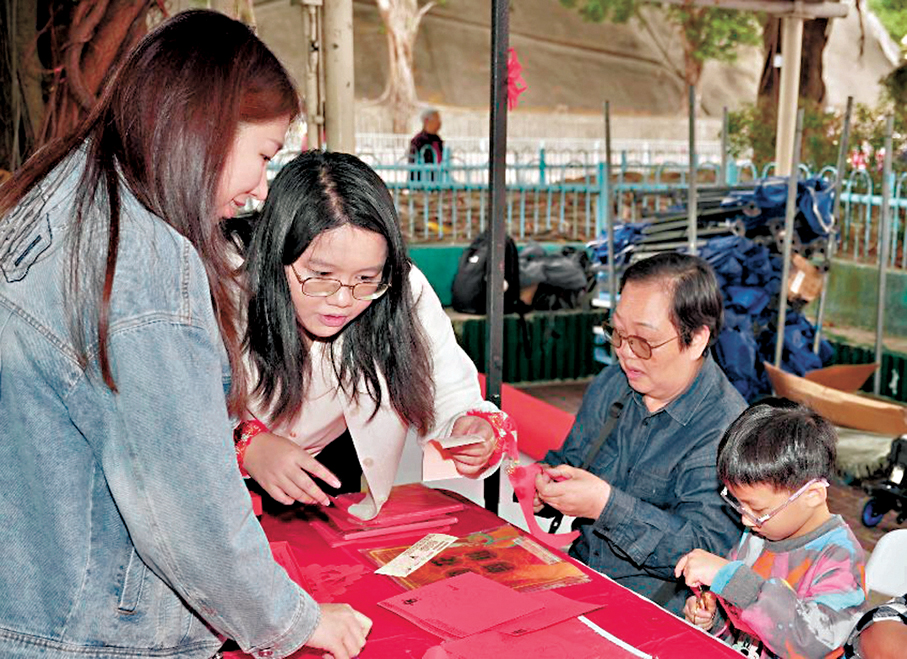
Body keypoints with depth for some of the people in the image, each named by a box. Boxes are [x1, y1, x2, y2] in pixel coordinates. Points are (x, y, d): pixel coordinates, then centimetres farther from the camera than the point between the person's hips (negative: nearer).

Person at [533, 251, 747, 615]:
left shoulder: (725, 430, -18)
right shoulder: (611, 385, 6)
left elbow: (709, 551, -23)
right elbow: (568, 459, 19)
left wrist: (607, 505, -29)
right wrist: (542, 486, -5)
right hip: (577, 576, 7)